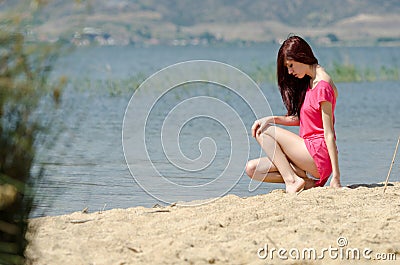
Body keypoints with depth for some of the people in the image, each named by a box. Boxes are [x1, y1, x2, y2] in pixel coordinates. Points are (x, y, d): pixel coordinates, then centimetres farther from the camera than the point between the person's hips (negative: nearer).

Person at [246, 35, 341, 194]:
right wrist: (271, 119, 1)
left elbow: (329, 134, -19)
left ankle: (292, 180, -13)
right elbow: (298, 119, 18)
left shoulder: (323, 86, -15)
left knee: (264, 132, -6)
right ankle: (308, 183, -5)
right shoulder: (308, 83, 14)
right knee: (252, 169, 2)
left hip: (319, 155, -10)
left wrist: (336, 176, -20)